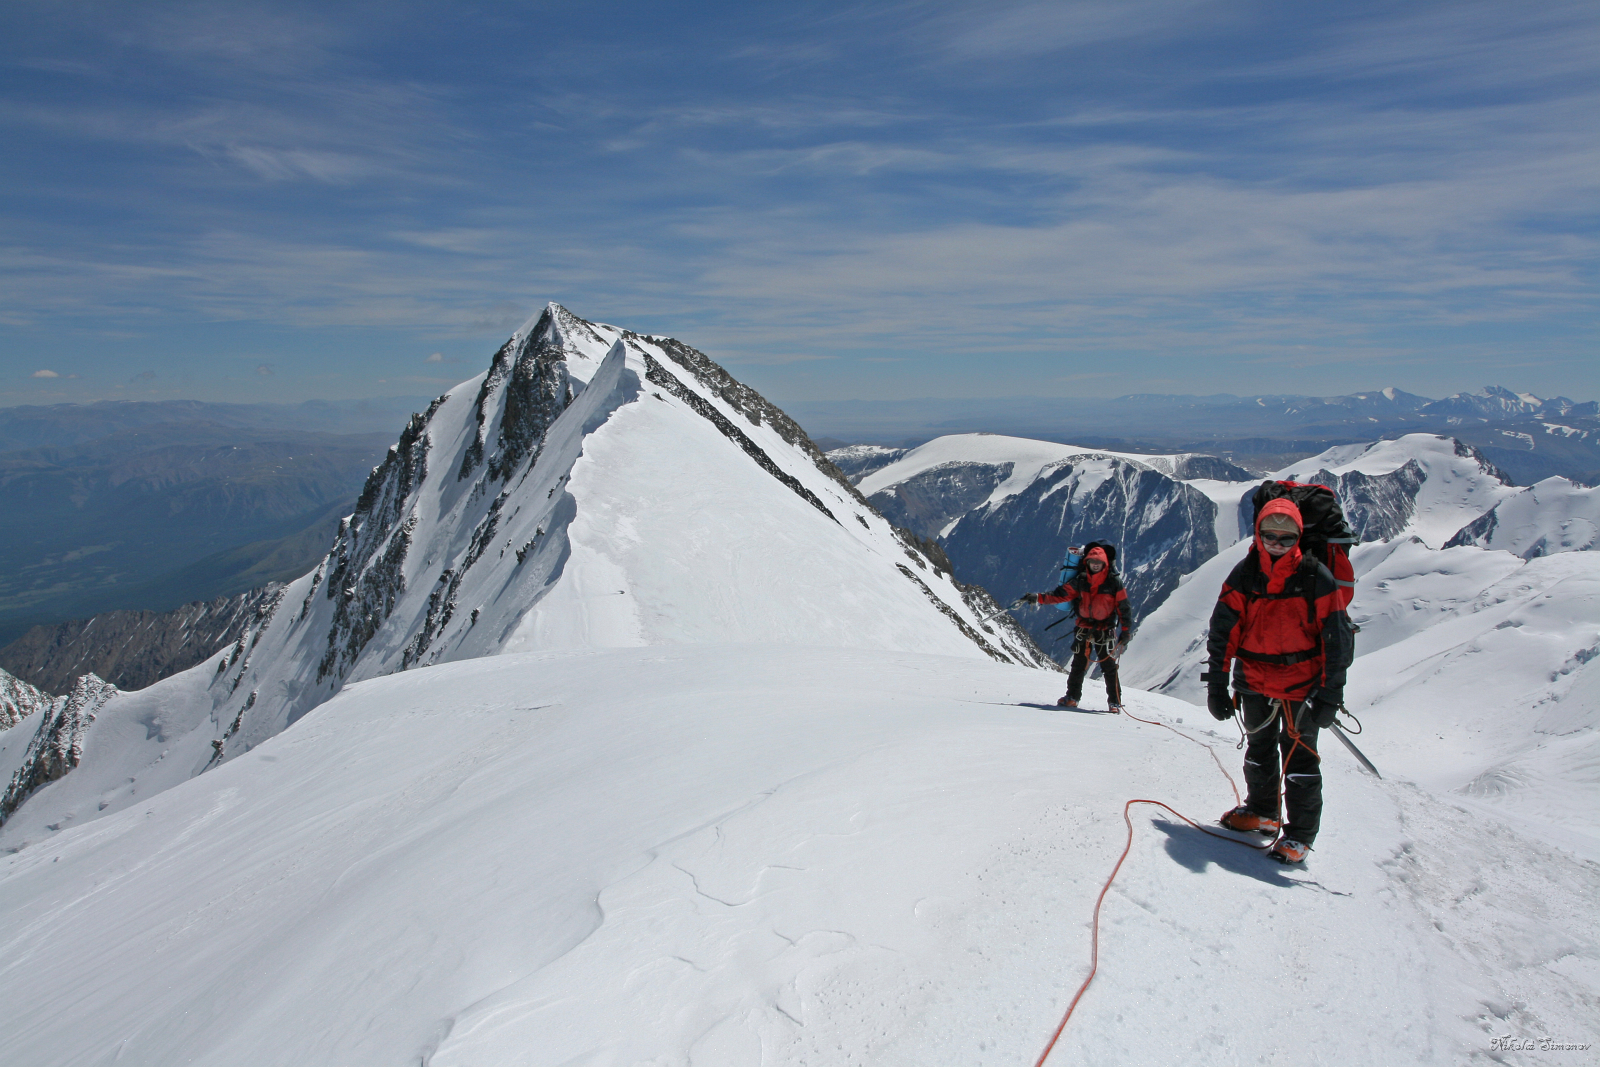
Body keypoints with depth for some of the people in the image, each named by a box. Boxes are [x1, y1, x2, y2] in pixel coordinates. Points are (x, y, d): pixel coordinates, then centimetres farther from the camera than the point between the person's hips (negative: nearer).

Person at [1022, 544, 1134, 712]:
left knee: (1109, 667, -2)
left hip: (1105, 631, -3)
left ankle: (1115, 702, 8)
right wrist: (1038, 598, -14)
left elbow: (1123, 607, -3)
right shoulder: (1081, 581, 1)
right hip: (1084, 629, 3)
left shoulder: (1114, 583, -7)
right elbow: (1061, 594, -2)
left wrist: (1126, 632, -5)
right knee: (1078, 665, 9)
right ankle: (1072, 697, 18)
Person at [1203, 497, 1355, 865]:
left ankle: (1300, 833, 10)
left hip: (1302, 683, -3)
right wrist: (1217, 684, -3)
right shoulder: (1245, 574, -4)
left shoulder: (1315, 577, -10)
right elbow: (1222, 631, -1)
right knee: (1259, 748, 18)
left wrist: (1330, 694, -8)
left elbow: (1337, 638, -6)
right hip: (1255, 680, 4)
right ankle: (1262, 811, 38)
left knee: (1299, 755, -2)